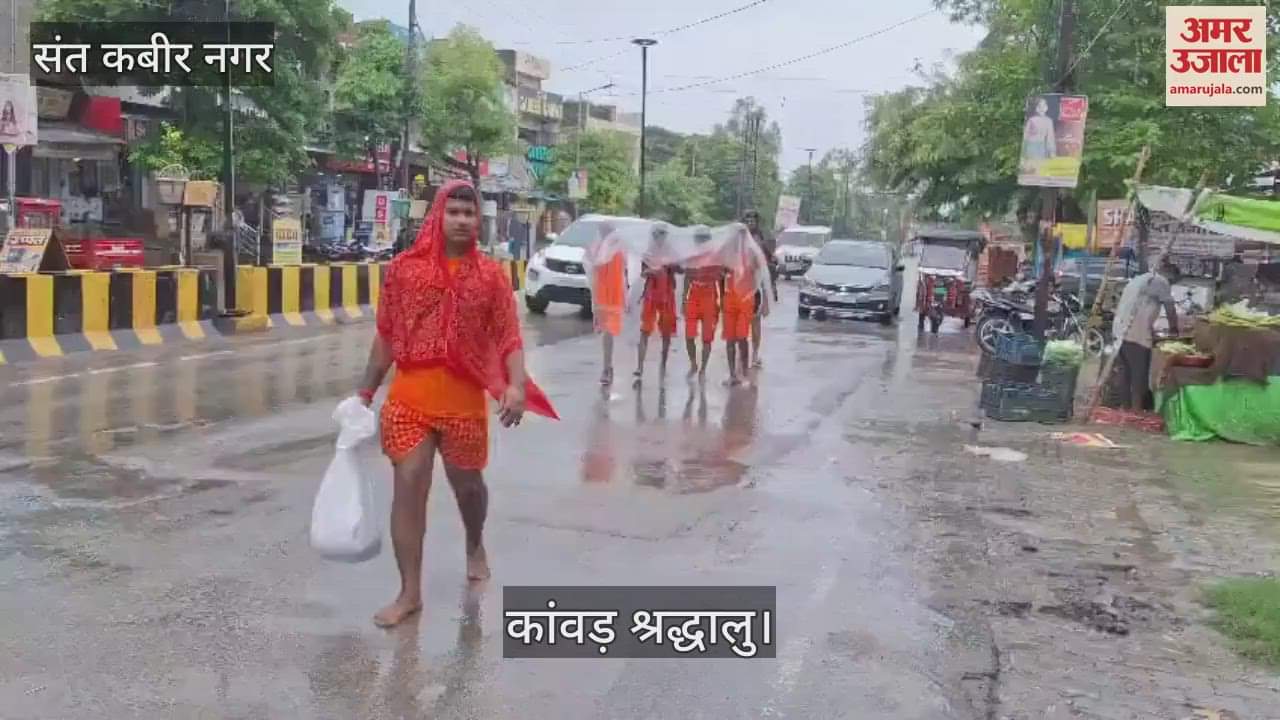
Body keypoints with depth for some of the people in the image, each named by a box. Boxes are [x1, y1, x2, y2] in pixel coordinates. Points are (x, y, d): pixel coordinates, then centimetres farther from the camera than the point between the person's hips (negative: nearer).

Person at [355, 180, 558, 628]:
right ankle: (410, 593, 7)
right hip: (409, 398, 0)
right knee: (408, 486, -3)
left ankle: (475, 547, 48)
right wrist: (366, 391, 7)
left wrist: (518, 386, -23)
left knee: (467, 484, 16)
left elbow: (509, 337, -6)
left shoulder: (491, 274, -1)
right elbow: (386, 337, 6)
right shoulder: (404, 268, 0)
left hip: (465, 401, 0)